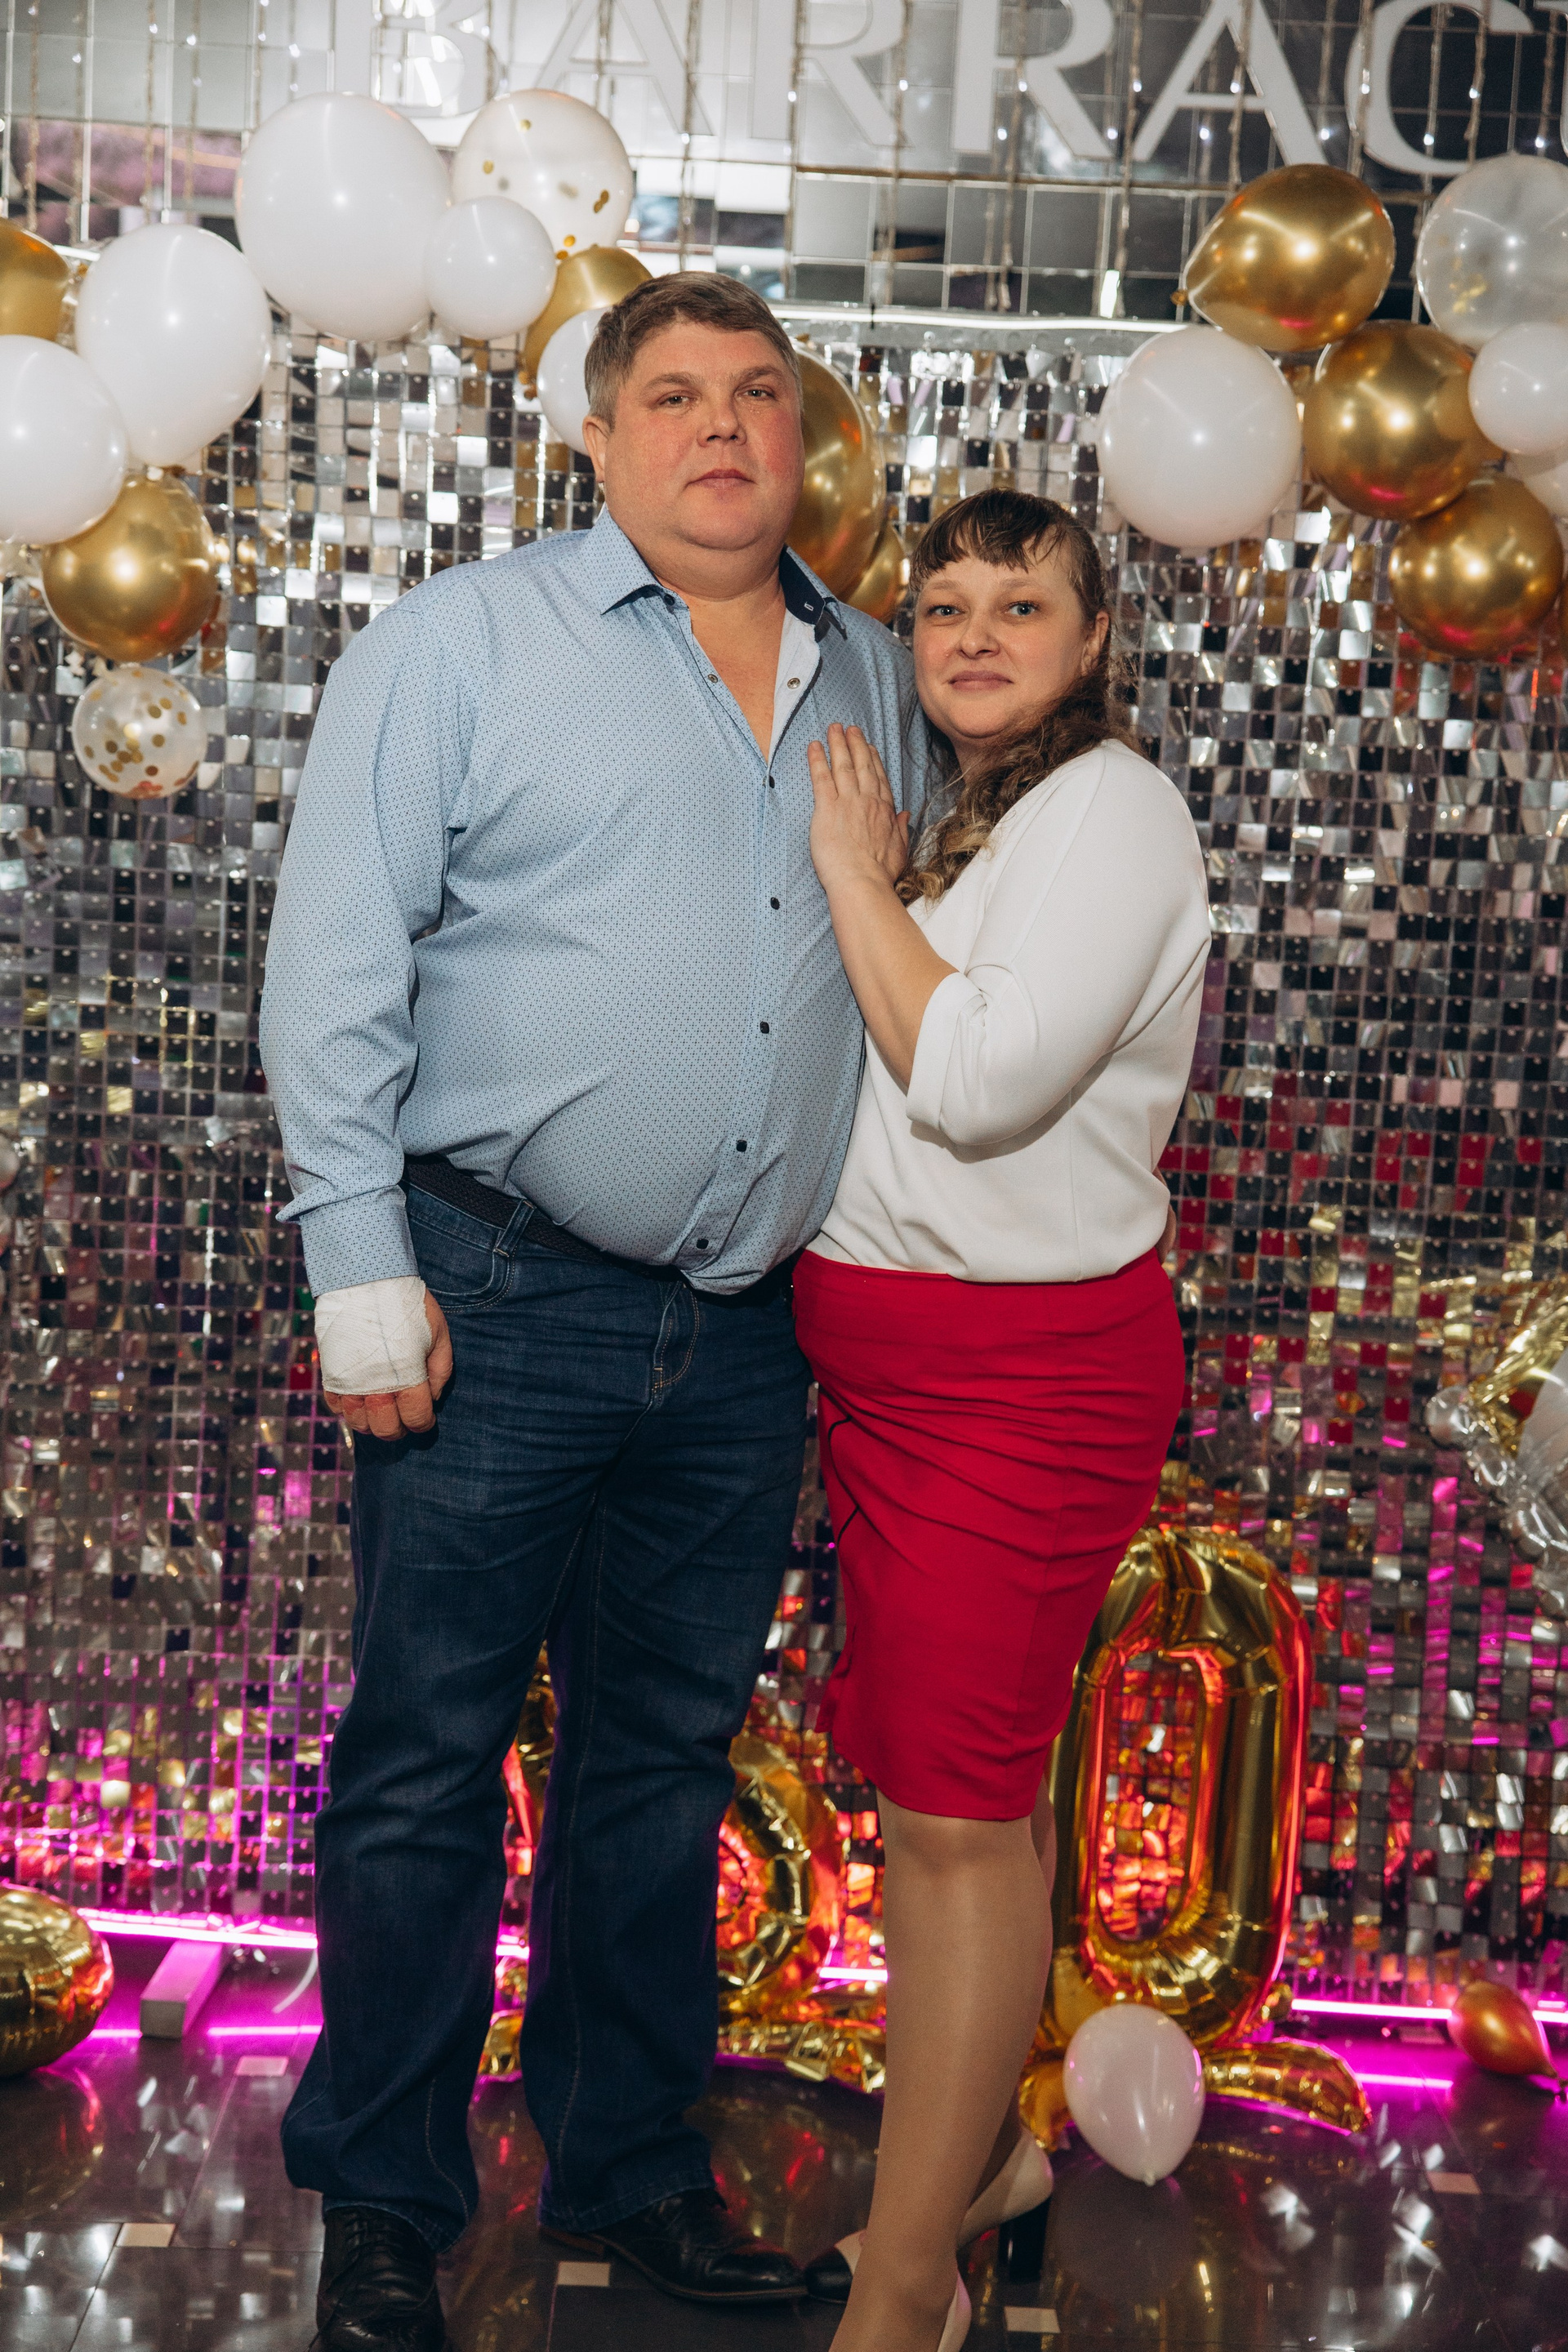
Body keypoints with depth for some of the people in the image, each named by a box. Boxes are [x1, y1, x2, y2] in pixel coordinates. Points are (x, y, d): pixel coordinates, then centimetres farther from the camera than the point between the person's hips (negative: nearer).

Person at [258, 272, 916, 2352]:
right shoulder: (464, 642, -1)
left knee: (670, 1755, 14)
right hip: (503, 1300, -4)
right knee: (428, 1756, 3)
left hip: (748, 1329, 5)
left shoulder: (877, 683, 13)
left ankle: (629, 2165, 31)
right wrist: (364, 1279, -11)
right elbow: (336, 970, -6)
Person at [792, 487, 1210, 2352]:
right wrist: (866, 877, 8)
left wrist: (855, 876, -13)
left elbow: (979, 1080, -22)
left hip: (1022, 1367, -9)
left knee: (954, 1810, -3)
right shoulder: (949, 818, 16)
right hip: (888, 1356, 9)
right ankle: (982, 2151, 33)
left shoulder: (1111, 808, -11)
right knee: (967, 1781, 16)